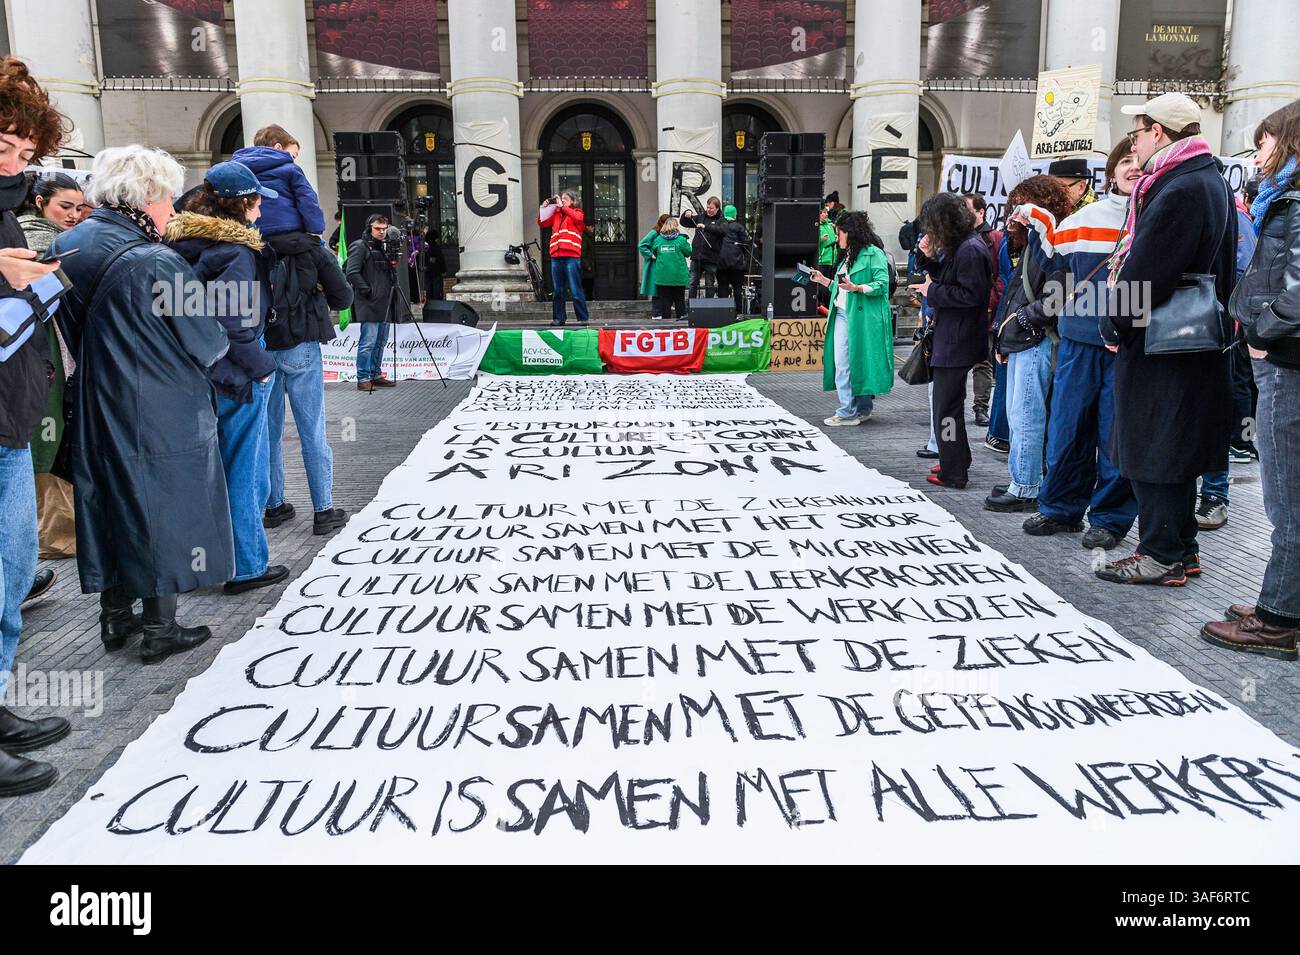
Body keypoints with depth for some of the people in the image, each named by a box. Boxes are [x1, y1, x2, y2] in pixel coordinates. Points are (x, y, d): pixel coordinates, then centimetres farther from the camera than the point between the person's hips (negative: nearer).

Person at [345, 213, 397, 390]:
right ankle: (363, 379, -5)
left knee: (381, 341, 13)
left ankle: (376, 375, 21)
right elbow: (352, 273, -15)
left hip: (384, 304, 9)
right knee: (368, 342, -9)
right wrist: (367, 291, -15)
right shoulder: (359, 246, -6)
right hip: (369, 304, -9)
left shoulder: (383, 247, 20)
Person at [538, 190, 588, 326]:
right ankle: (558, 318, 11)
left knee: (575, 290, -7)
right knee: (557, 290, 6)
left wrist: (562, 207, -8)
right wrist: (543, 208, 11)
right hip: (556, 256, 5)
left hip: (571, 255, -5)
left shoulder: (577, 212, 9)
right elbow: (542, 223, 23)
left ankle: (583, 318, -3)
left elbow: (578, 218, -13)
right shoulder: (556, 214, 21)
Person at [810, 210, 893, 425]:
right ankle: (847, 410, 7)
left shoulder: (873, 253, -5)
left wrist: (857, 288, -25)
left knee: (862, 361, -1)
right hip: (842, 314, 8)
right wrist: (823, 280, 18)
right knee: (841, 363, 3)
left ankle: (864, 406, 9)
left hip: (863, 316, -8)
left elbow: (882, 284, -14)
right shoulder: (846, 256, 22)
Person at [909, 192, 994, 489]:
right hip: (950, 339, 11)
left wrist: (932, 291, -15)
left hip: (957, 343, -11)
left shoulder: (970, 250, -19)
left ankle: (953, 473, 6)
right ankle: (958, 461, 35)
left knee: (946, 408, -3)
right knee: (949, 403, 21)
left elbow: (971, 294, -23)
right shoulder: (958, 246, 13)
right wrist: (930, 257, 2)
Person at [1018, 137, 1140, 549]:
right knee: (1068, 425, 7)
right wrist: (1040, 226, 7)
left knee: (1117, 432, 2)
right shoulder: (1086, 218, 10)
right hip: (1081, 337, 3)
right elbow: (1054, 263, 15)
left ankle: (1110, 518, 14)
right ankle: (1061, 508, 21)